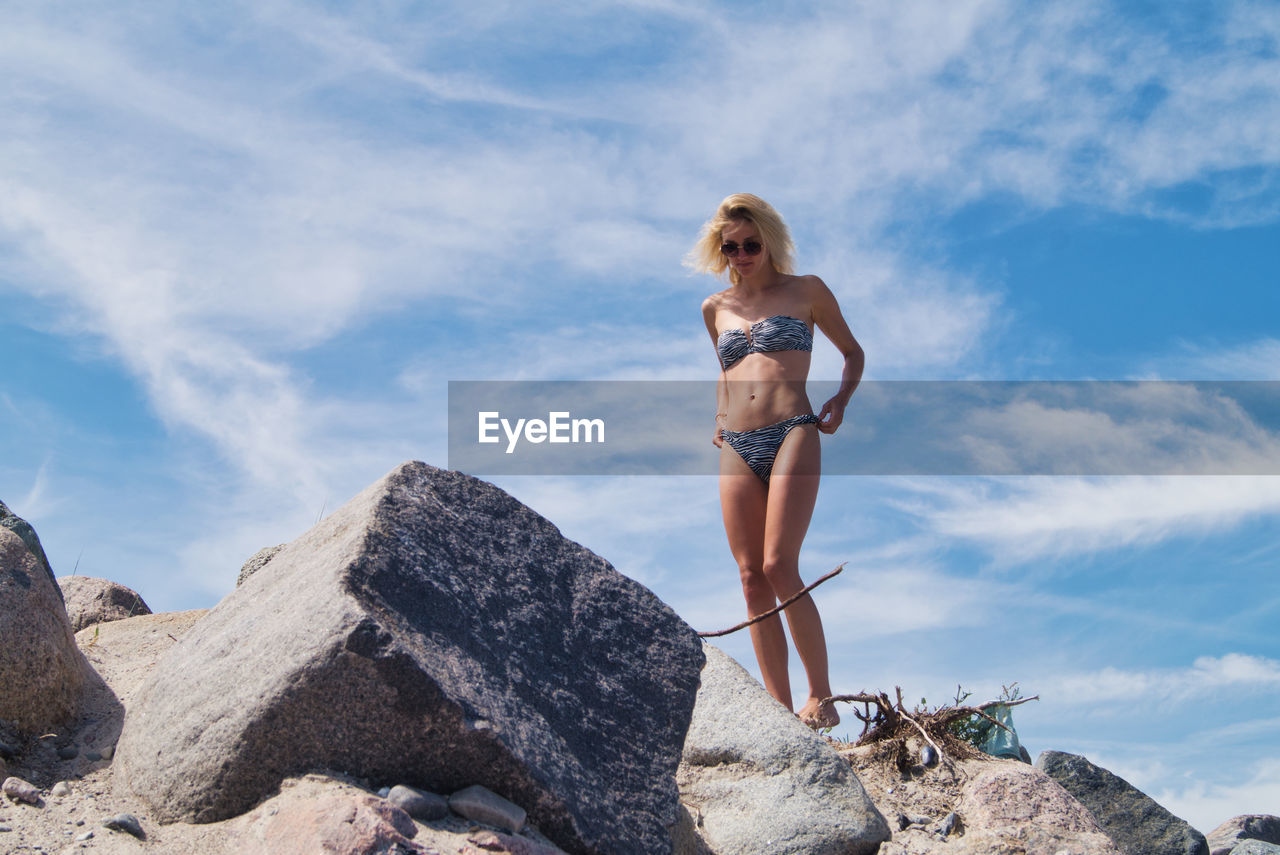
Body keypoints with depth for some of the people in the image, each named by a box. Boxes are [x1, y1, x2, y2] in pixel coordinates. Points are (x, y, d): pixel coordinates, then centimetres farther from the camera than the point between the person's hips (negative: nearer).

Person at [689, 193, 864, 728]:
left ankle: (822, 698, -7)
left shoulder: (805, 292, 9)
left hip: (792, 434, -4)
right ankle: (781, 709, 1)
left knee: (779, 569, -17)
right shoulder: (714, 309, 19)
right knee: (751, 579, -3)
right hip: (737, 449, 5)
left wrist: (841, 398, 1)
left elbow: (852, 351, 18)